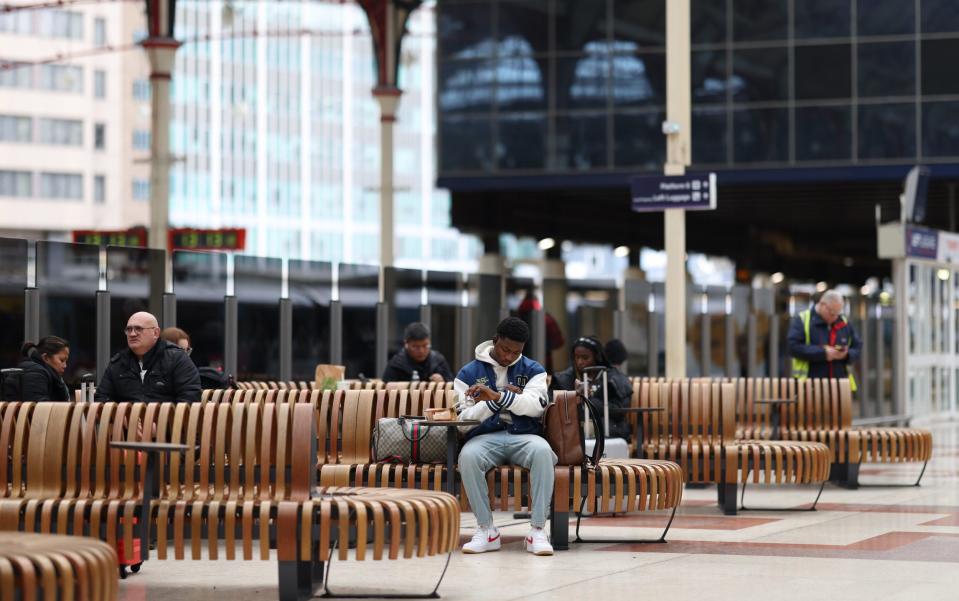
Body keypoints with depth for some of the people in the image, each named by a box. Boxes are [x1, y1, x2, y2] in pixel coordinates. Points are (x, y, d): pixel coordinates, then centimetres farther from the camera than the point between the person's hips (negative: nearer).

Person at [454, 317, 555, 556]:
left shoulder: (533, 370, 11)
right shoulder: (469, 373, 9)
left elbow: (537, 406, -9)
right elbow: (463, 421, 0)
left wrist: (497, 396, -20)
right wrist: (498, 400, -11)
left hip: (523, 436, 0)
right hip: (486, 437, 0)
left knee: (543, 451, -36)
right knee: (468, 456, -36)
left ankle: (538, 530, -32)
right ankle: (486, 530, -23)